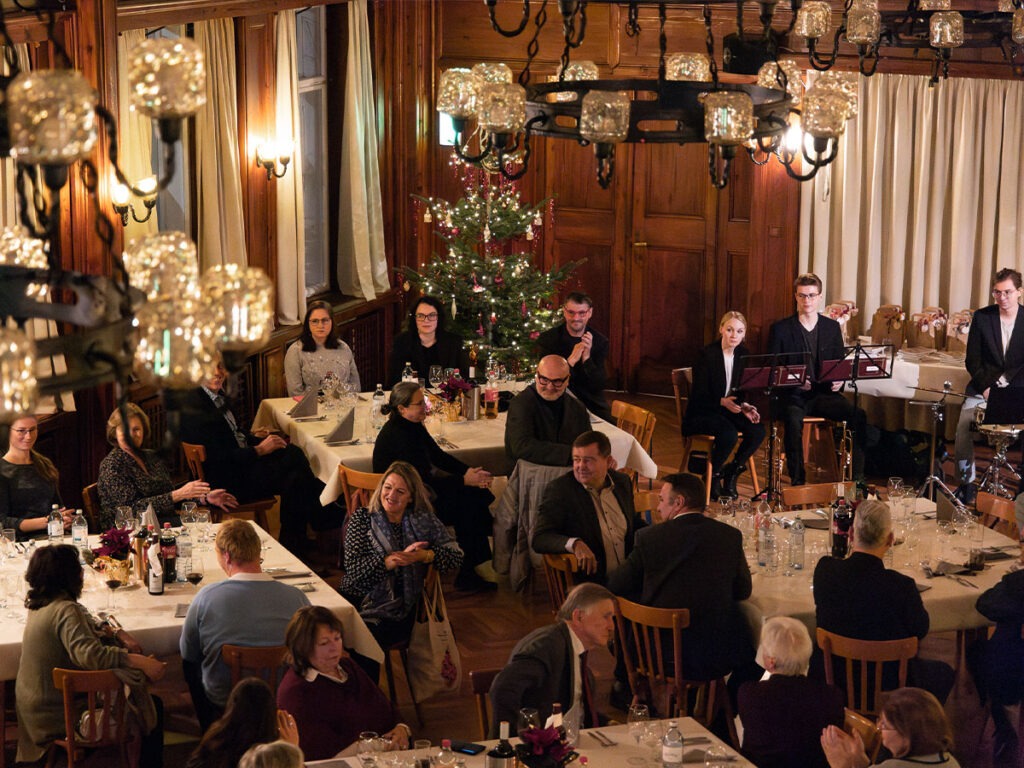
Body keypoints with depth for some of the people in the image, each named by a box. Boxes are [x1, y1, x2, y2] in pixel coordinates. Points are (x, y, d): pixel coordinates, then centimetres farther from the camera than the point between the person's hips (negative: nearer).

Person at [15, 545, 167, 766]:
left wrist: (118, 635, 0)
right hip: (57, 715, -10)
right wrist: (142, 662, -41)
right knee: (153, 707, 0)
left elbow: (86, 630, 17)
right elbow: (89, 654, -40)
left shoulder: (41, 605, 5)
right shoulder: (65, 610, -25)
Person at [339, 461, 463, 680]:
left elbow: (456, 556, 3)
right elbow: (353, 566, -6)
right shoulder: (361, 519, 7)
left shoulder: (423, 521, 10)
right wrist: (397, 558, -16)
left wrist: (423, 556, -14)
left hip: (400, 610, 0)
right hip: (359, 601, 0)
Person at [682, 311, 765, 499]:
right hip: (701, 414, -6)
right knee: (729, 433, -34)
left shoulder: (742, 354, 4)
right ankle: (713, 477, -8)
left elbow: (742, 390, 10)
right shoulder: (708, 354, -15)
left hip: (729, 411, 6)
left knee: (758, 430, -21)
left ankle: (731, 473, 0)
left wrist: (745, 407, -11)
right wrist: (722, 402, -34)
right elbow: (699, 396, -18)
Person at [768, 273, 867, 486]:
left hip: (825, 392, 3)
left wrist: (839, 380, -9)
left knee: (858, 416, -24)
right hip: (793, 395, -3)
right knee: (794, 420, -37)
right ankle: (797, 480, -27)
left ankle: (857, 477, -16)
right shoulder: (780, 329, 3)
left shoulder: (832, 327, 13)